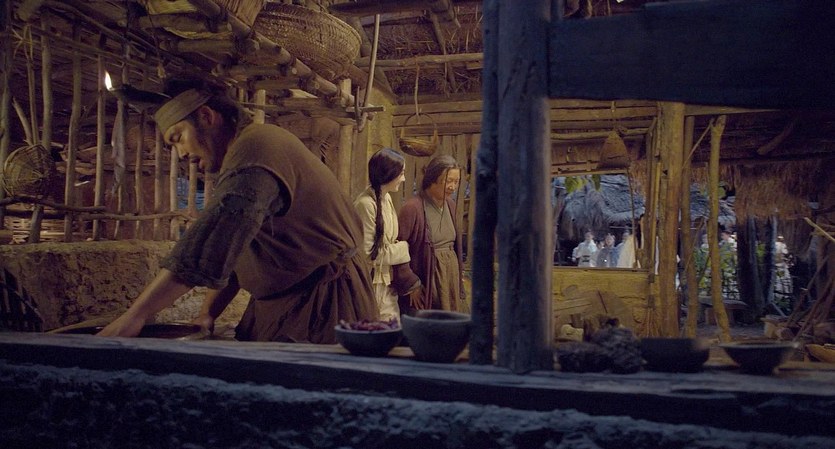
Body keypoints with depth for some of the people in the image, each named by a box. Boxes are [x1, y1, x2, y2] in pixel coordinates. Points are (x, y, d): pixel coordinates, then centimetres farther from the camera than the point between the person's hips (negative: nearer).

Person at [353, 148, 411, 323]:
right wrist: (402, 248, -9)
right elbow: (368, 252, -17)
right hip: (374, 281, -8)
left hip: (388, 280, 8)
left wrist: (399, 247, -1)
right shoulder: (366, 203, -19)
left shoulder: (386, 198, 8)